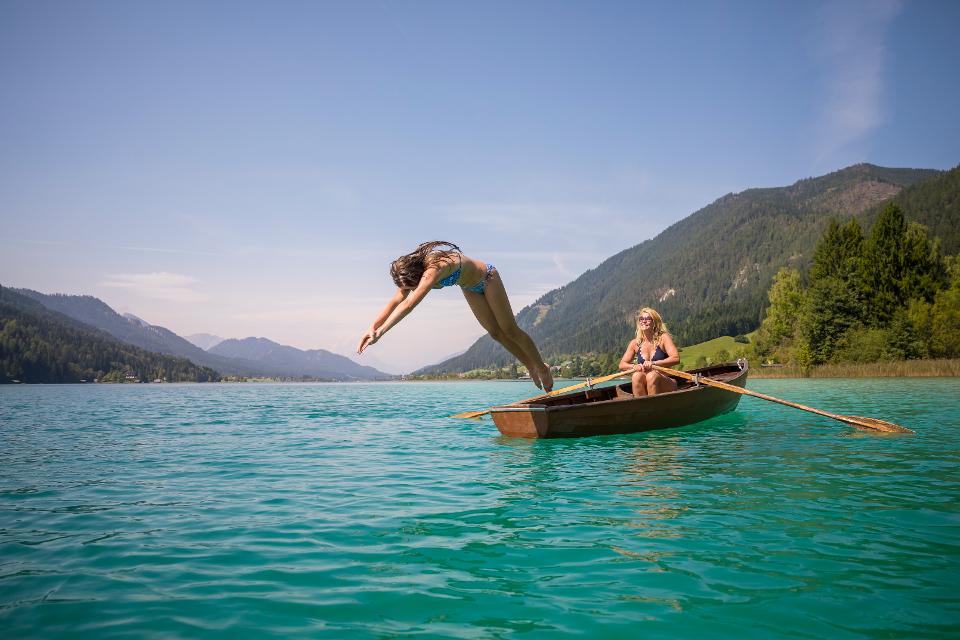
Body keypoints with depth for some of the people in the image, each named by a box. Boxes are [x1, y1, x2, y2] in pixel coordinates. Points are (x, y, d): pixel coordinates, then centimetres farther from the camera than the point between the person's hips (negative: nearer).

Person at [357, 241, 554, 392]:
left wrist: (380, 332, -57)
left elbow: (409, 304, -53)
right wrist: (372, 328, -30)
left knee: (510, 331, 1)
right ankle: (531, 367, 23)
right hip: (470, 287, 7)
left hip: (487, 278, -7)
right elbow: (395, 301, -19)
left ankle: (542, 367, 20)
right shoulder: (411, 268, -21)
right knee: (496, 333, 8)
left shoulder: (435, 267, -45)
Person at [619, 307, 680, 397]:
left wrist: (653, 363, -27)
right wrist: (634, 366, -15)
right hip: (645, 389, 3)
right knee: (637, 376, -27)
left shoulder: (663, 338, -3)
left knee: (652, 376, -32)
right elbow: (622, 365, 8)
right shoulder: (635, 343, 7)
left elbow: (676, 359, -16)